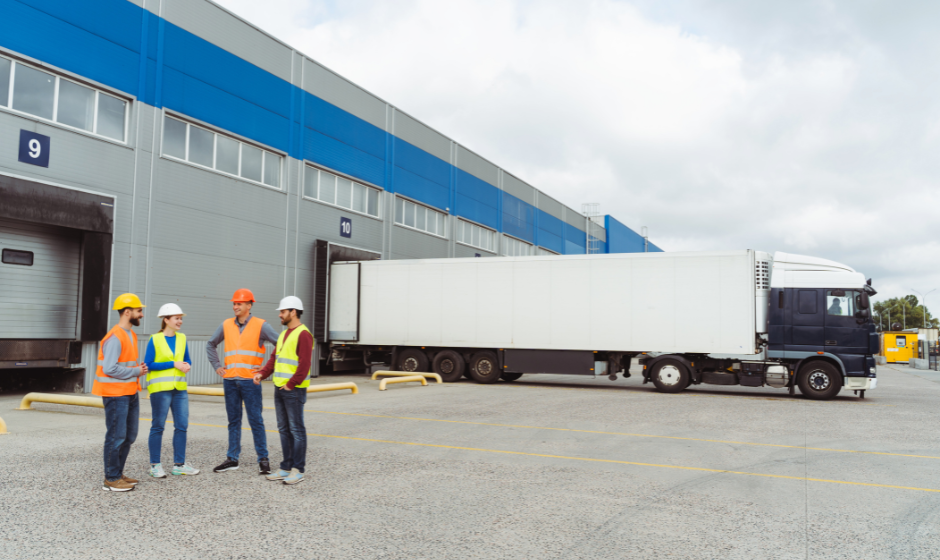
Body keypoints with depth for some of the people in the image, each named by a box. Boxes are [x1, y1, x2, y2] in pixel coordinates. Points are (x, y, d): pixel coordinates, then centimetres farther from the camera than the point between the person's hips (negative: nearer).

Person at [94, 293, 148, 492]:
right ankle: (111, 479, 7)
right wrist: (136, 372, -15)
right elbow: (110, 368, -25)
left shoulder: (131, 334, 13)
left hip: (130, 393, 10)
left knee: (129, 436, 15)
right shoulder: (115, 337, -18)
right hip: (116, 394, -10)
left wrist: (139, 369, 1)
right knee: (116, 437, -3)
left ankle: (118, 474, 26)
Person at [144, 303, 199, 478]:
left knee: (182, 426, 6)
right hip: (160, 388, -5)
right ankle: (155, 465, 15)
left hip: (179, 388, 5)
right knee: (158, 426, 4)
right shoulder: (155, 340, -7)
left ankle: (179, 465, 16)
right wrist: (173, 364, -15)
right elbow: (148, 364, -10)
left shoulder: (182, 338, 8)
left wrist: (186, 365, -7)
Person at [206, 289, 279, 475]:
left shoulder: (260, 325, -3)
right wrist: (217, 366, 12)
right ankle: (232, 459, 18)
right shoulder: (226, 325, 8)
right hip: (230, 381, 4)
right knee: (233, 421, 11)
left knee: (256, 420, -1)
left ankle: (263, 459, 7)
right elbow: (211, 345, 22)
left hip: (250, 380, -4)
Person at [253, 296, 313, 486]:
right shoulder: (284, 334, 17)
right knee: (284, 429, 12)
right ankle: (286, 468, 20)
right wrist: (263, 373, 3)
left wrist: (291, 384, -18)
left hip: (294, 390, -9)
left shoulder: (303, 334, -14)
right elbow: (275, 357, 17)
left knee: (296, 429, -2)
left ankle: (298, 470, 4)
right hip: (280, 388, 9)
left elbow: (304, 364, -20)